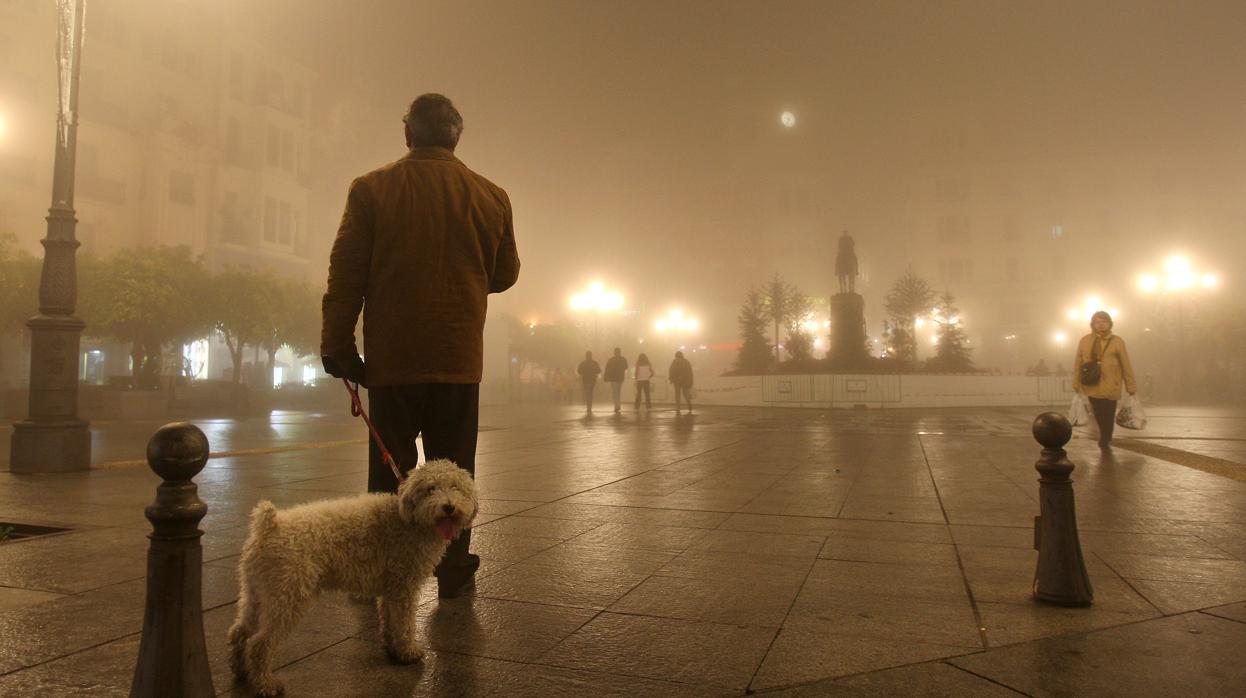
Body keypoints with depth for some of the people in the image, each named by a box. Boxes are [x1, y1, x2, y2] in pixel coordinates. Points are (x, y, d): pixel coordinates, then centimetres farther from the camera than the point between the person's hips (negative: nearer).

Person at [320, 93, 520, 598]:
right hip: (459, 356, 1)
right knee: (453, 470, 11)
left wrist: (336, 344, 3)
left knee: (390, 471, 9)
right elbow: (505, 275, 11)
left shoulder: (371, 189, -2)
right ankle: (453, 571, 17)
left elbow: (346, 274, -4)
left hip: (391, 355, -1)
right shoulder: (491, 197, 2)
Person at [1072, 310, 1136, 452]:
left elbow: (1126, 365, 0)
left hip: (1110, 387, -1)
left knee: (1108, 416, 4)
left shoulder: (1117, 342, -1)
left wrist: (1131, 386, 0)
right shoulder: (1085, 341, 2)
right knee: (1099, 415, 10)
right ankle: (1105, 440, 34)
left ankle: (1105, 442, 24)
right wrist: (1076, 383, 1)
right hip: (1093, 386, 1)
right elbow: (1078, 364, 3)